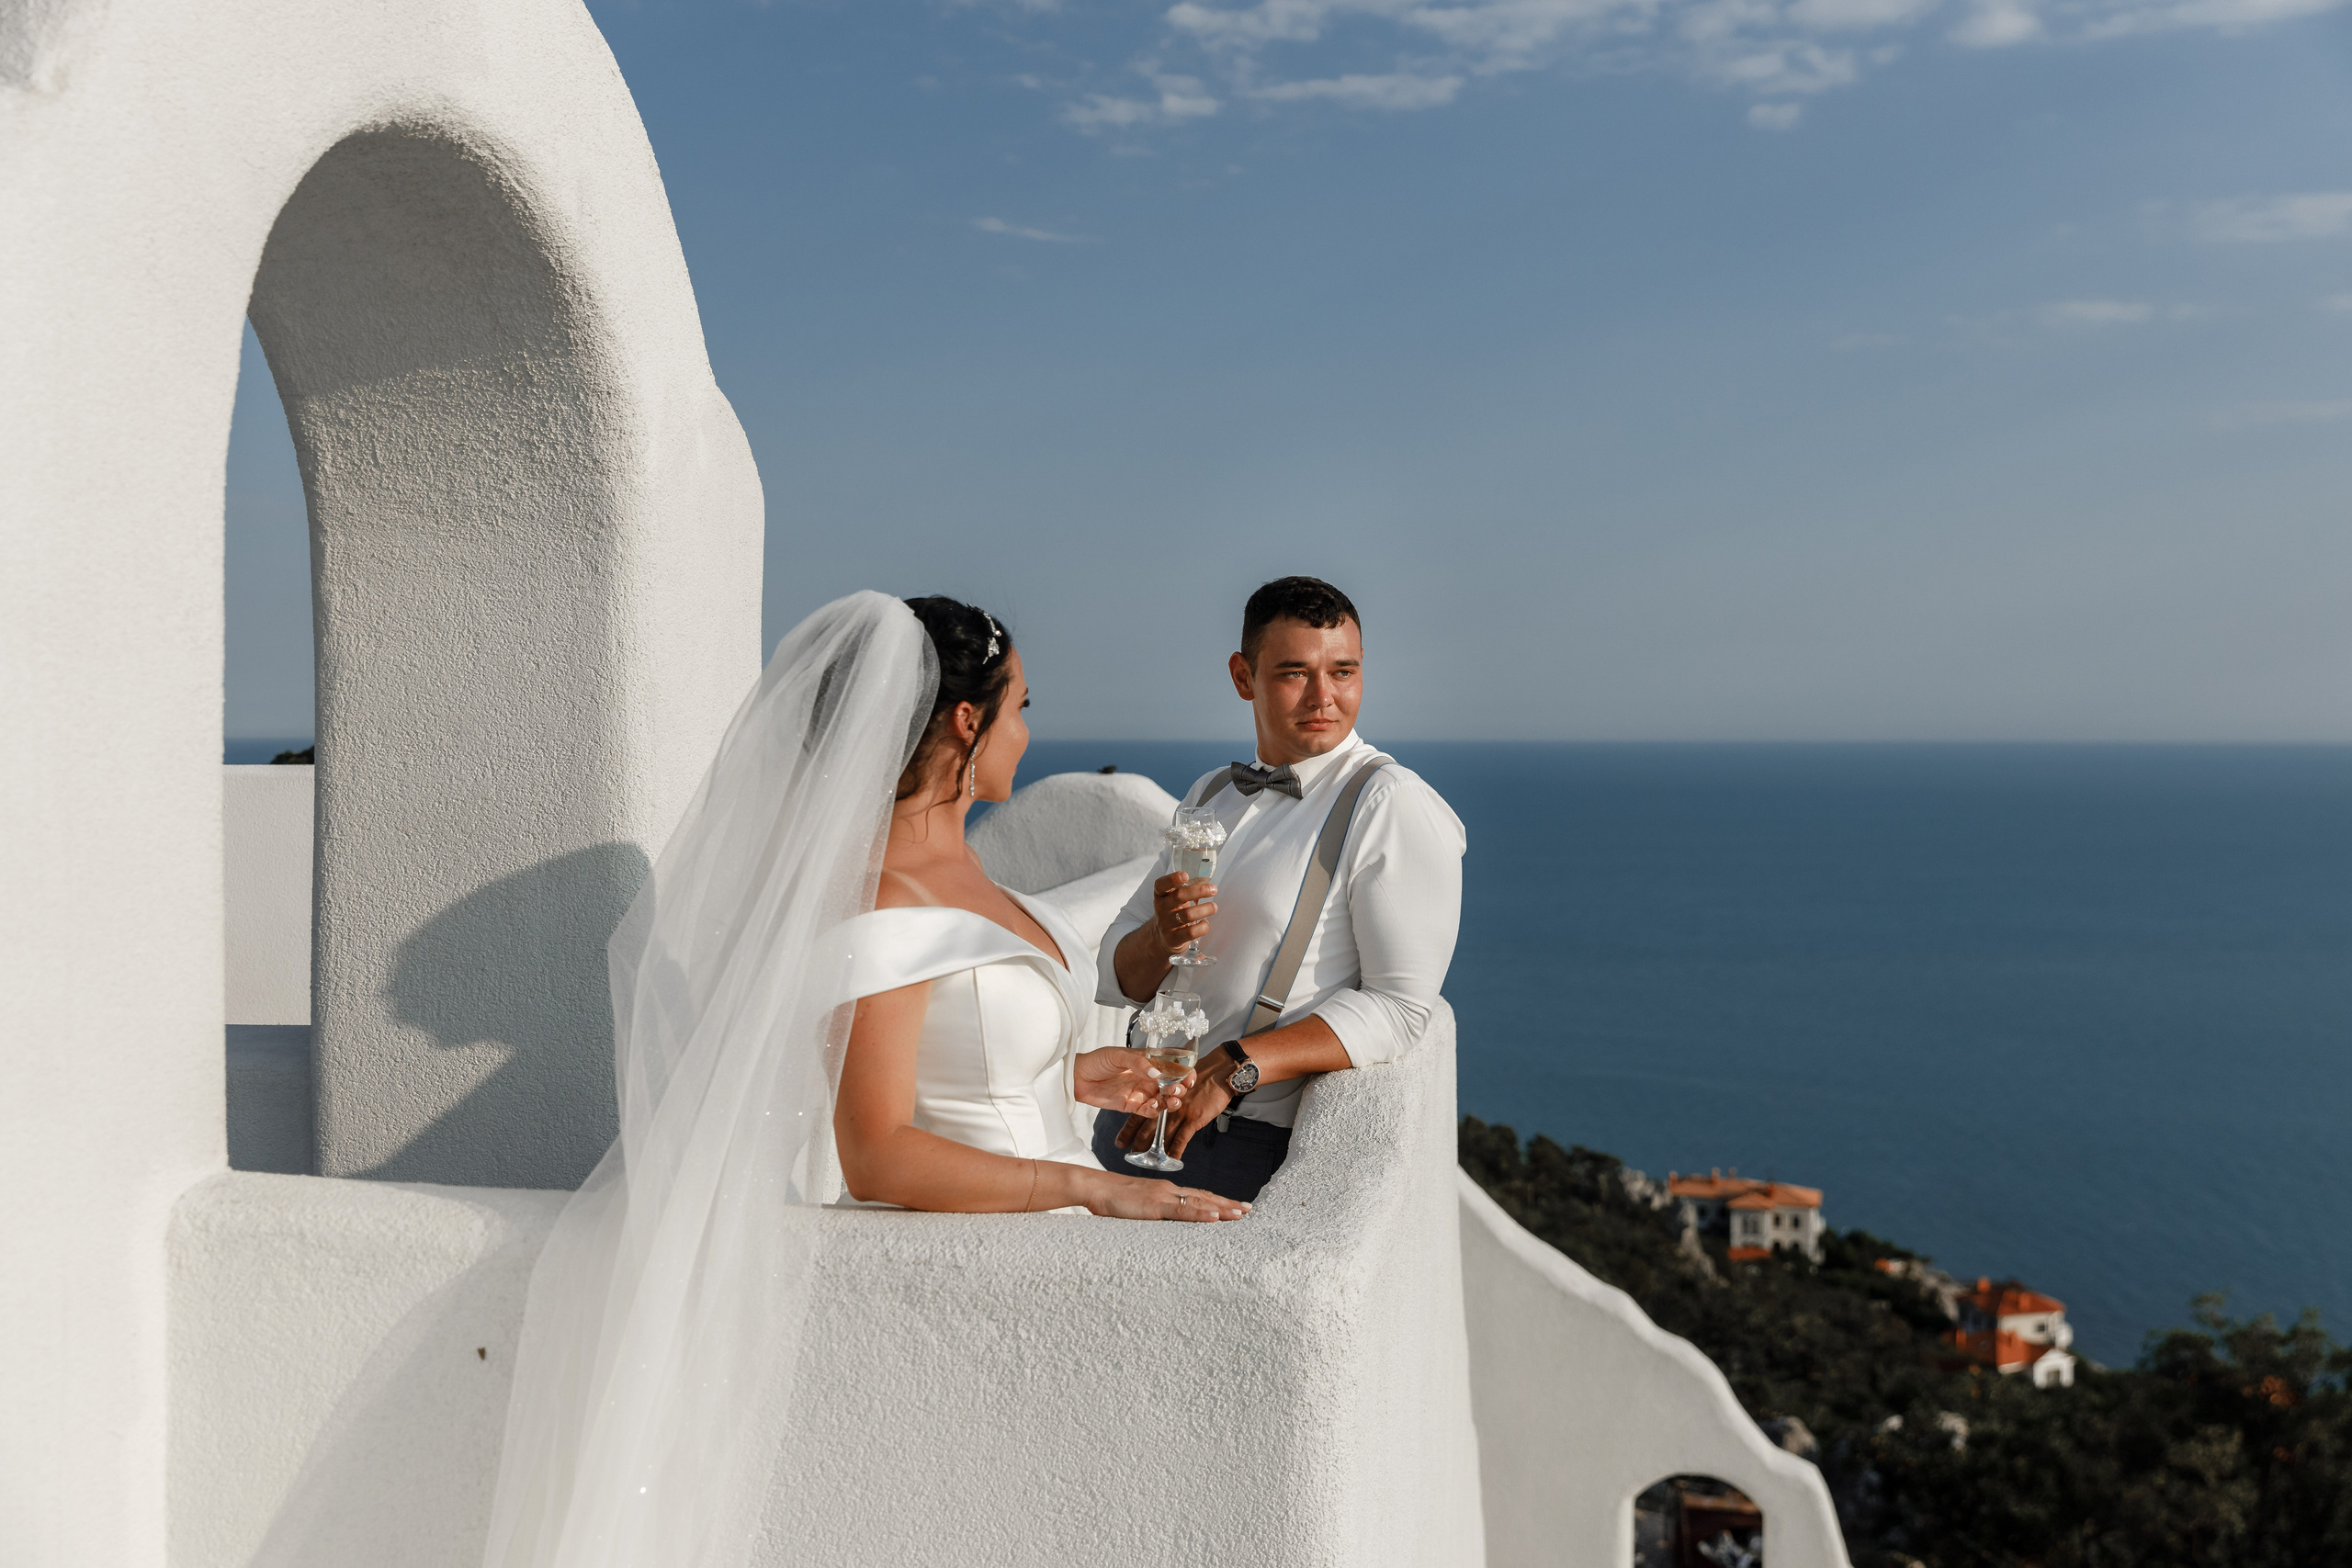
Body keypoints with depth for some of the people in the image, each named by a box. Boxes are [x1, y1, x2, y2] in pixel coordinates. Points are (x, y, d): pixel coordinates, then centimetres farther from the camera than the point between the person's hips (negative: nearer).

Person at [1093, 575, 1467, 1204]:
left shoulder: (1394, 805, -7)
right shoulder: (1210, 794, 15)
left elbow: (1400, 1007, -16)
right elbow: (1117, 980, 12)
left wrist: (1234, 1068, -24)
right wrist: (1161, 936, -12)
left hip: (1252, 1144, -5)